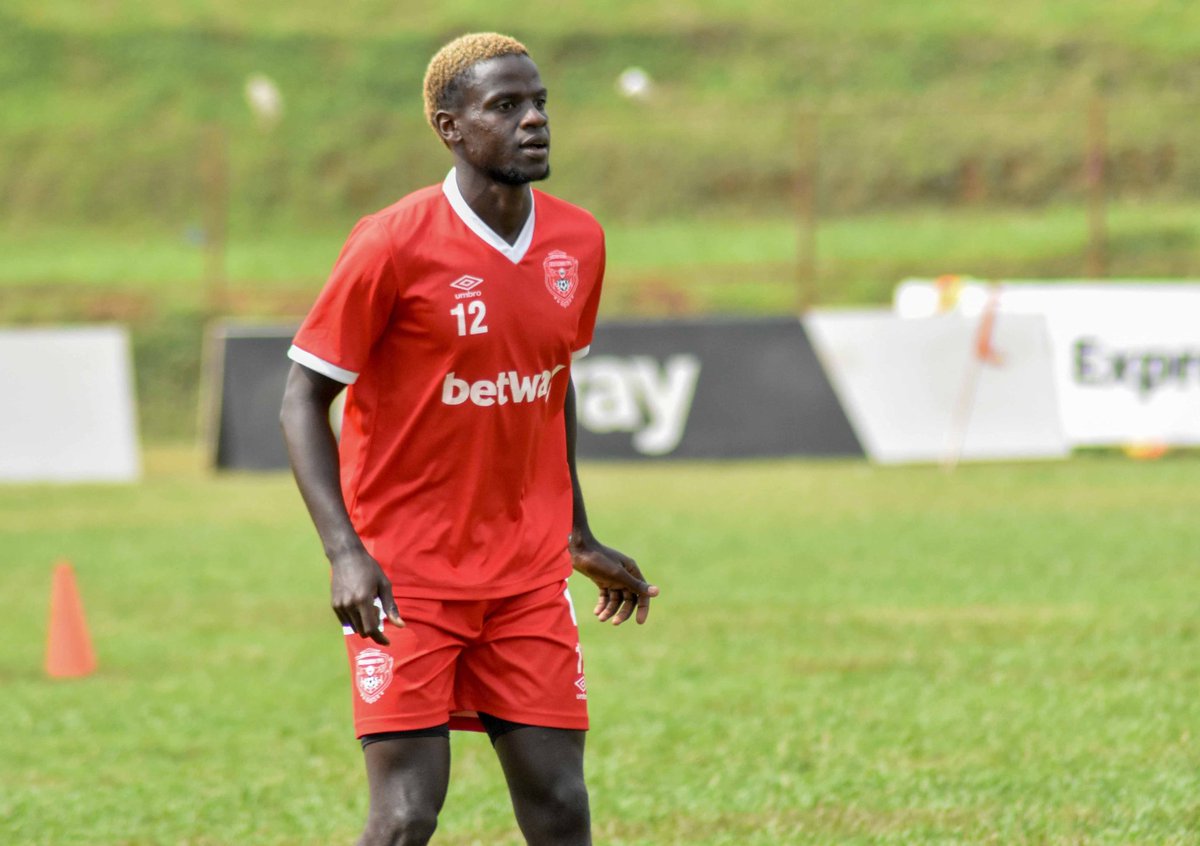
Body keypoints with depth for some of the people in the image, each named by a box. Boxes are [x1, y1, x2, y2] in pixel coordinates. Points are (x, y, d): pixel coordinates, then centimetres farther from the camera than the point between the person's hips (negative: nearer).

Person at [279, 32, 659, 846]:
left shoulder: (578, 242, 4)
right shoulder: (393, 245, -12)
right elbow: (304, 398, -8)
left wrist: (579, 536, 21)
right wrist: (345, 551, -19)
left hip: (528, 574, 5)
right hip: (403, 574, -5)